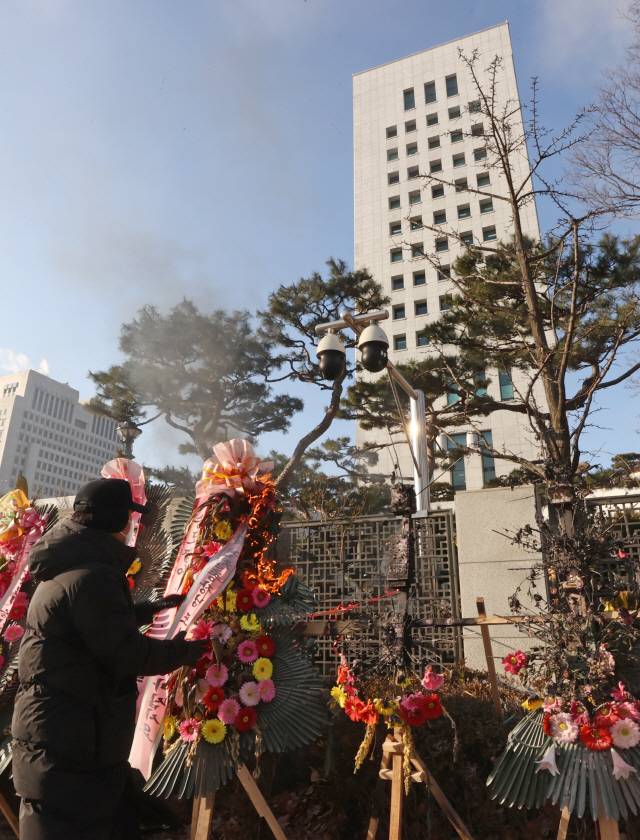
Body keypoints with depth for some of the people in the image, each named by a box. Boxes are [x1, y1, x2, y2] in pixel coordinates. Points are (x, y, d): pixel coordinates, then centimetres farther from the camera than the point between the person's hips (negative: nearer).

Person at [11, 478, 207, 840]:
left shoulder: (71, 567, 11)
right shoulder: (91, 576, -26)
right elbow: (127, 653, -25)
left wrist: (150, 609, 28)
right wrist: (187, 650, -11)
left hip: (72, 735, 11)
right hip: (69, 744, -11)